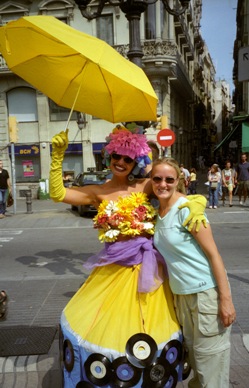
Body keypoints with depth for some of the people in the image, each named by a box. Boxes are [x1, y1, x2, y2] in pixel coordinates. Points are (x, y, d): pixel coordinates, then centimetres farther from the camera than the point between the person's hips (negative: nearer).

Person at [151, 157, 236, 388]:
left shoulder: (186, 208, -17)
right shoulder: (156, 210, 4)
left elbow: (213, 253, -17)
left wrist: (226, 299, -19)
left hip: (206, 291, -7)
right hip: (180, 293, 7)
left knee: (209, 358, 4)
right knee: (193, 353, 20)